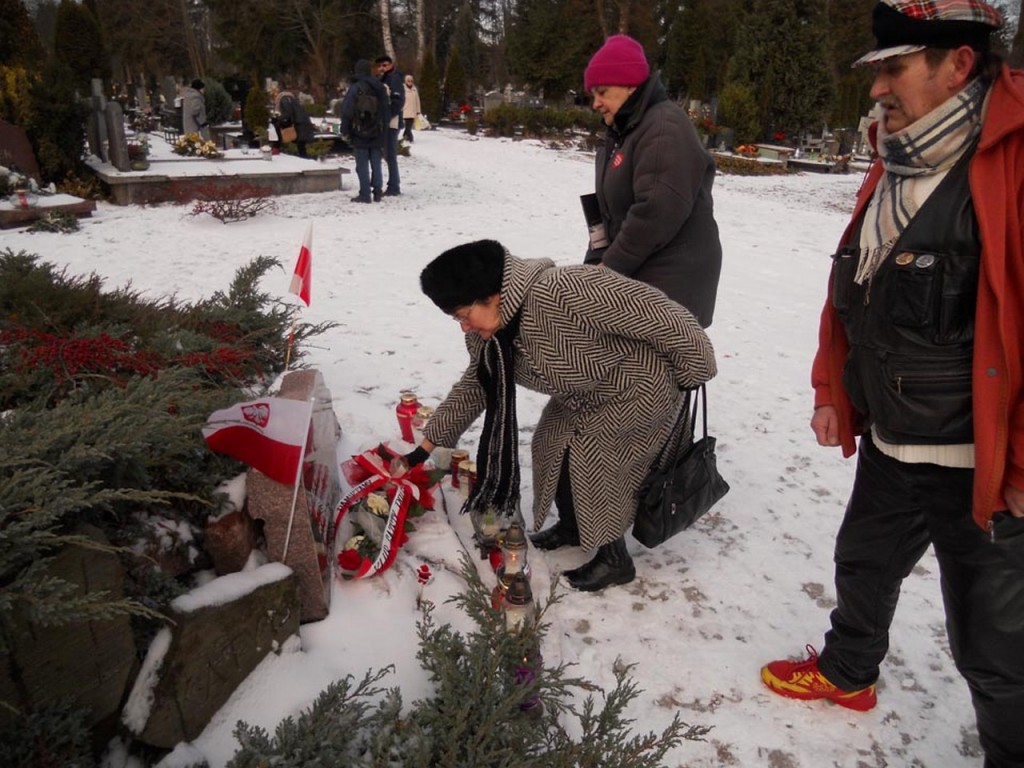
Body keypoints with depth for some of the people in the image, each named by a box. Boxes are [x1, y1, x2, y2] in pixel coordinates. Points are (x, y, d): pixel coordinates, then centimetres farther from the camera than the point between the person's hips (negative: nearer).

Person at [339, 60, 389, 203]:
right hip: (377, 134, 5)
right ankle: (377, 192, 9)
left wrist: (345, 131, -4)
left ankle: (365, 194, -1)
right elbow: (385, 111, 11)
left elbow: (347, 111, -13)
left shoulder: (355, 88, -12)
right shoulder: (380, 88, 7)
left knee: (362, 165, 0)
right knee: (376, 164, 11)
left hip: (360, 134, -5)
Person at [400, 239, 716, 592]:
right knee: (551, 447, 10)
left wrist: (695, 369, -19)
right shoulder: (486, 334, -10)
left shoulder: (563, 293, -40)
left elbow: (652, 310, -33)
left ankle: (615, 559, 8)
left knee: (592, 462, -12)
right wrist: (427, 445, 5)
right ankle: (573, 527, 34)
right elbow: (473, 386, 6)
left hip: (640, 386, -8)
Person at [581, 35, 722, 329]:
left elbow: (658, 211, -24)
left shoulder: (665, 128, -14)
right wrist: (597, 262, 3)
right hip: (636, 276, 9)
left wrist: (611, 265, -16)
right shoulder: (622, 133, 17)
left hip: (670, 282, -9)